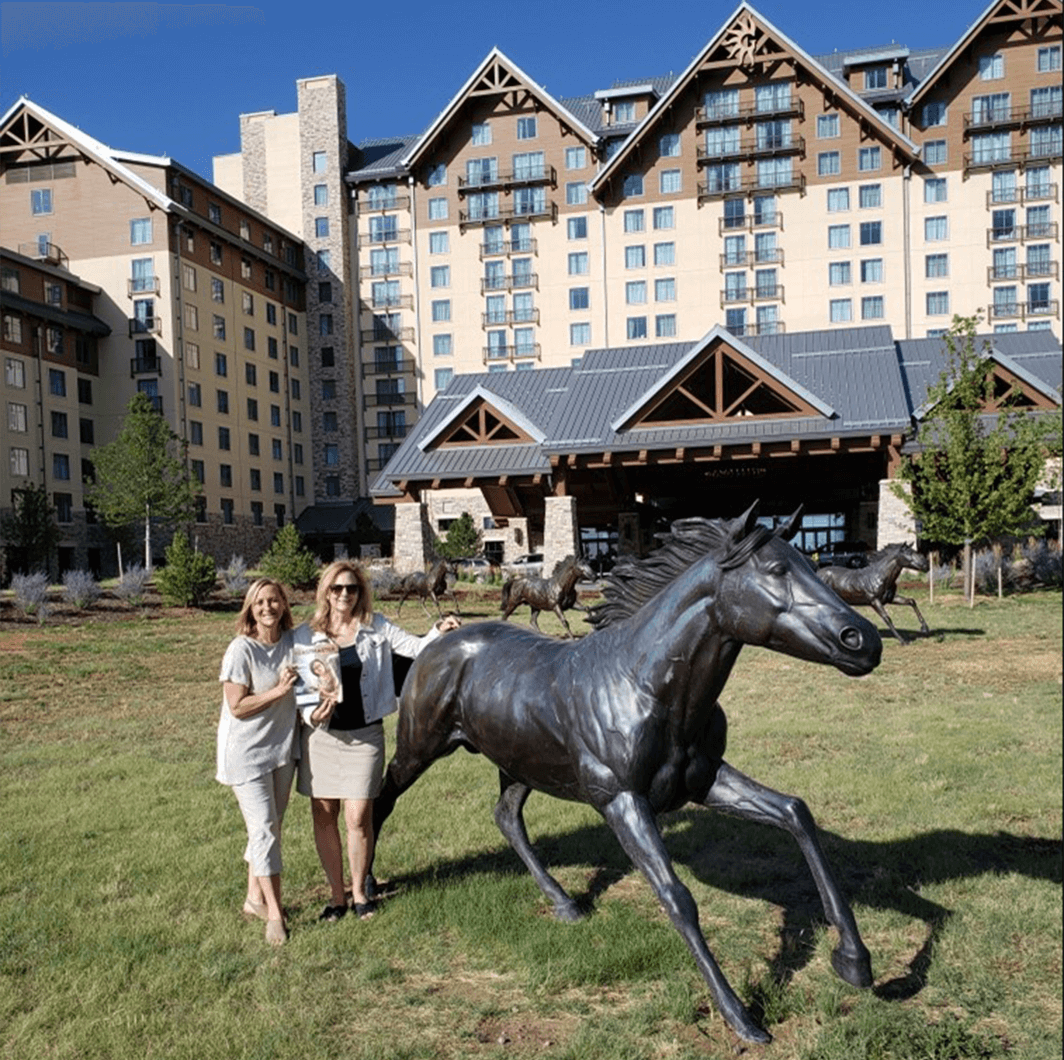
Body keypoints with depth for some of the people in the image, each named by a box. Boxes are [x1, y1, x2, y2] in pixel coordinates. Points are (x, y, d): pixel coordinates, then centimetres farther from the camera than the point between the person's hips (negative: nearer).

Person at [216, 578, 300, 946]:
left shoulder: (292, 642, 0)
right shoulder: (241, 650, -18)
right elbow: (237, 707, -17)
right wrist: (279, 690, -21)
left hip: (283, 746, 6)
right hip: (246, 752, -6)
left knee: (270, 826, 15)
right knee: (264, 829, -6)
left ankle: (255, 897, 31)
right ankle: (275, 913, 2)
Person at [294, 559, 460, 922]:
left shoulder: (376, 628, 0)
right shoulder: (305, 636, 0)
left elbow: (416, 647, 2)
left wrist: (439, 632, -16)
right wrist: (312, 714, -17)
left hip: (365, 735, -1)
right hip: (321, 735, 1)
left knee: (358, 818, -2)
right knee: (323, 817, 8)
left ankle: (359, 890, 21)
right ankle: (336, 894, 25)